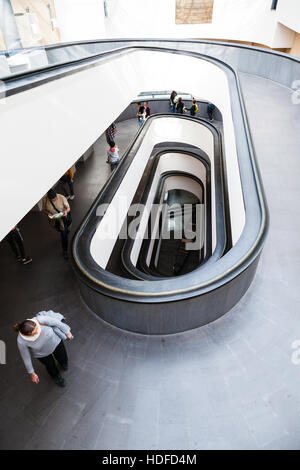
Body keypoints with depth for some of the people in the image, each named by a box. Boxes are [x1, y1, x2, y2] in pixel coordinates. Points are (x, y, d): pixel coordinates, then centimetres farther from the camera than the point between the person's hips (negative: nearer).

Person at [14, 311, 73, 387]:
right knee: (51, 367, 26)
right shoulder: (21, 341, -37)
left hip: (55, 341, 1)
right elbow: (26, 357, -18)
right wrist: (31, 373, -5)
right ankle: (57, 377, 63)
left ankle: (63, 364, 65)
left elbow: (57, 322, -22)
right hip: (42, 354, 0)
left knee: (64, 359, 26)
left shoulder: (41, 320, -41)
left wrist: (67, 332, -6)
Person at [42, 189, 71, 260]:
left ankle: (65, 251, 17)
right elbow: (44, 209, -5)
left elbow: (68, 207, -13)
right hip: (54, 220, 3)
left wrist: (66, 211, -36)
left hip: (63, 218, -3)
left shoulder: (62, 198, -25)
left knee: (64, 235, -3)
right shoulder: (44, 199, -20)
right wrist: (48, 213, -26)